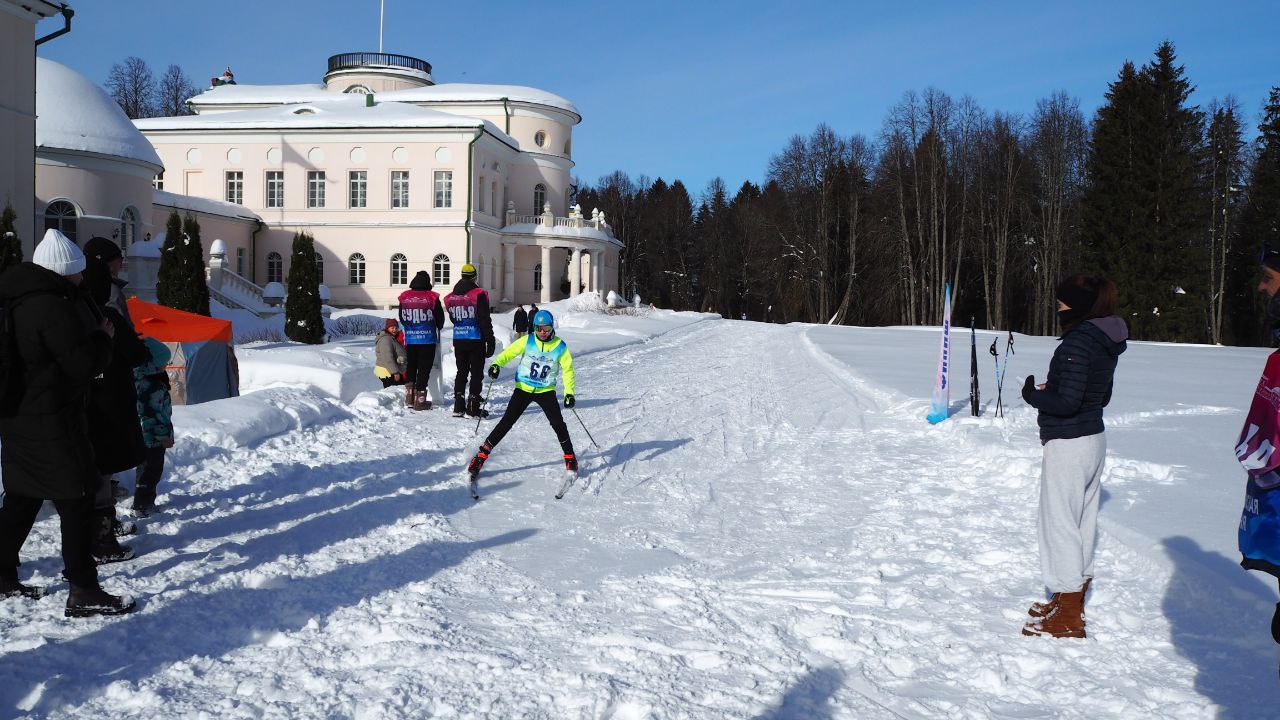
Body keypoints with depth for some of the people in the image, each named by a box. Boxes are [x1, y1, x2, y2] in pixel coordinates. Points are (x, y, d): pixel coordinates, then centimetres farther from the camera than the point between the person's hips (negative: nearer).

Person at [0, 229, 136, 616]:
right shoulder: (54, 307, -20)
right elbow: (85, 362, -19)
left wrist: (96, 330, 9)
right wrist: (103, 338, -3)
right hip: (52, 421, -10)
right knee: (77, 501, -5)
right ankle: (83, 592, -2)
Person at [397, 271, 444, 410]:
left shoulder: (404, 297, -1)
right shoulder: (432, 297, -10)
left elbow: (402, 319, 11)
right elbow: (440, 318, -1)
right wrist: (438, 327, 21)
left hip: (410, 338, 3)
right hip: (428, 339, -3)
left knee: (410, 367, 18)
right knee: (424, 368, 3)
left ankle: (409, 397, 17)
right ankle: (420, 400, 3)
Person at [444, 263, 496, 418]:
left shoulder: (451, 297, 6)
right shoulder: (479, 294, -12)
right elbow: (485, 320, -12)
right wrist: (490, 341, -9)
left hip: (458, 340, 5)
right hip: (476, 340, -5)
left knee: (461, 372, 14)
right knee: (476, 373, 1)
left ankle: (458, 406, 12)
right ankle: (473, 408, -1)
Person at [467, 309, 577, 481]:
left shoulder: (560, 346, -6)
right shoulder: (527, 341, -7)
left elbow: (568, 369, 2)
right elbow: (509, 352, -6)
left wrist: (569, 392, -7)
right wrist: (497, 364, -27)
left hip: (546, 391, 0)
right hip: (523, 389, 0)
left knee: (558, 423, -12)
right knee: (506, 422, -7)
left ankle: (570, 457, 8)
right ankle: (482, 454, 0)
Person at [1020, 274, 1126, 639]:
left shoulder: (1077, 342, -21)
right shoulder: (1106, 342, 9)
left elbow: (1067, 401, -25)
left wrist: (1034, 395, -8)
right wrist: (1053, 389, 11)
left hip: (1068, 445, -10)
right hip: (1094, 438, 10)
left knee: (1060, 523, -2)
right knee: (1083, 520, 18)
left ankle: (1067, 619, 4)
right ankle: (1073, 601, 31)